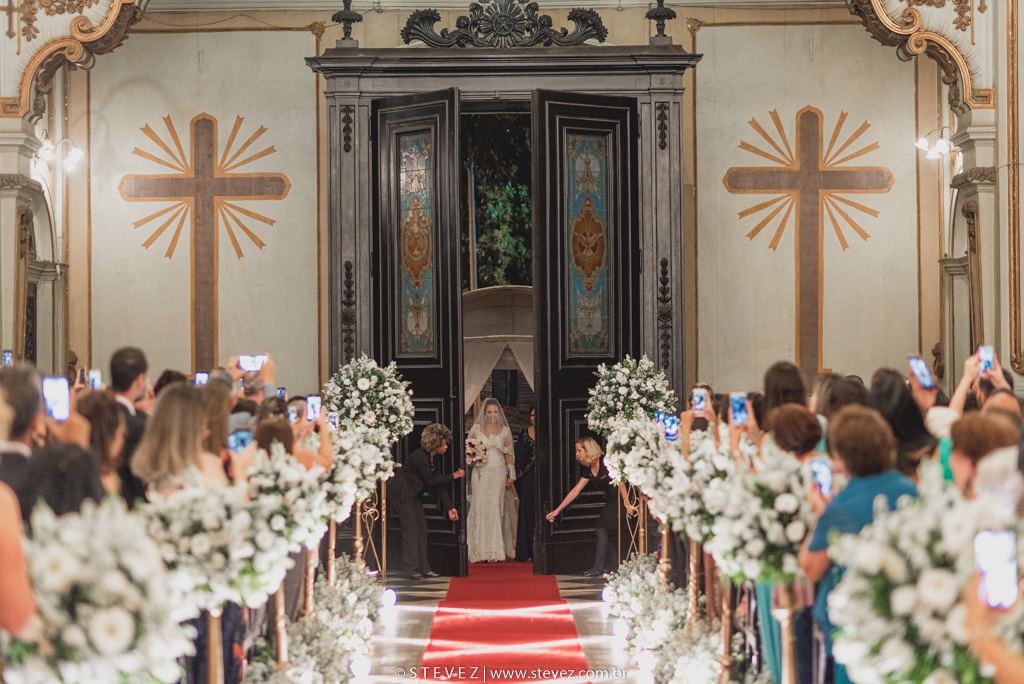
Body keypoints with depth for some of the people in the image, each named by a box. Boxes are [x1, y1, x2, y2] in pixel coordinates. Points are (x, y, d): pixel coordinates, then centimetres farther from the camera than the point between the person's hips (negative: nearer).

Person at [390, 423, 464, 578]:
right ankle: (412, 569, -3)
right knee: (411, 528, -9)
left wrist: (450, 507, 4)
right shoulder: (420, 457, -27)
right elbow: (431, 480, -20)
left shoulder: (432, 458, 3)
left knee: (421, 527, 6)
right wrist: (453, 476, -11)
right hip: (400, 493, -9)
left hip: (412, 494, 9)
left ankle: (423, 568, 9)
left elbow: (438, 482, 5)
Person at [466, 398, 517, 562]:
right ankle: (481, 551, -2)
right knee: (480, 508, -5)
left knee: (496, 509, -2)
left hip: (499, 473, 0)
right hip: (481, 473, 0)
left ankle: (495, 550, 4)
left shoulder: (505, 431, 6)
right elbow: (467, 448, 11)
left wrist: (511, 475, 2)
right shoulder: (476, 429, 6)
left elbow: (509, 455, 7)